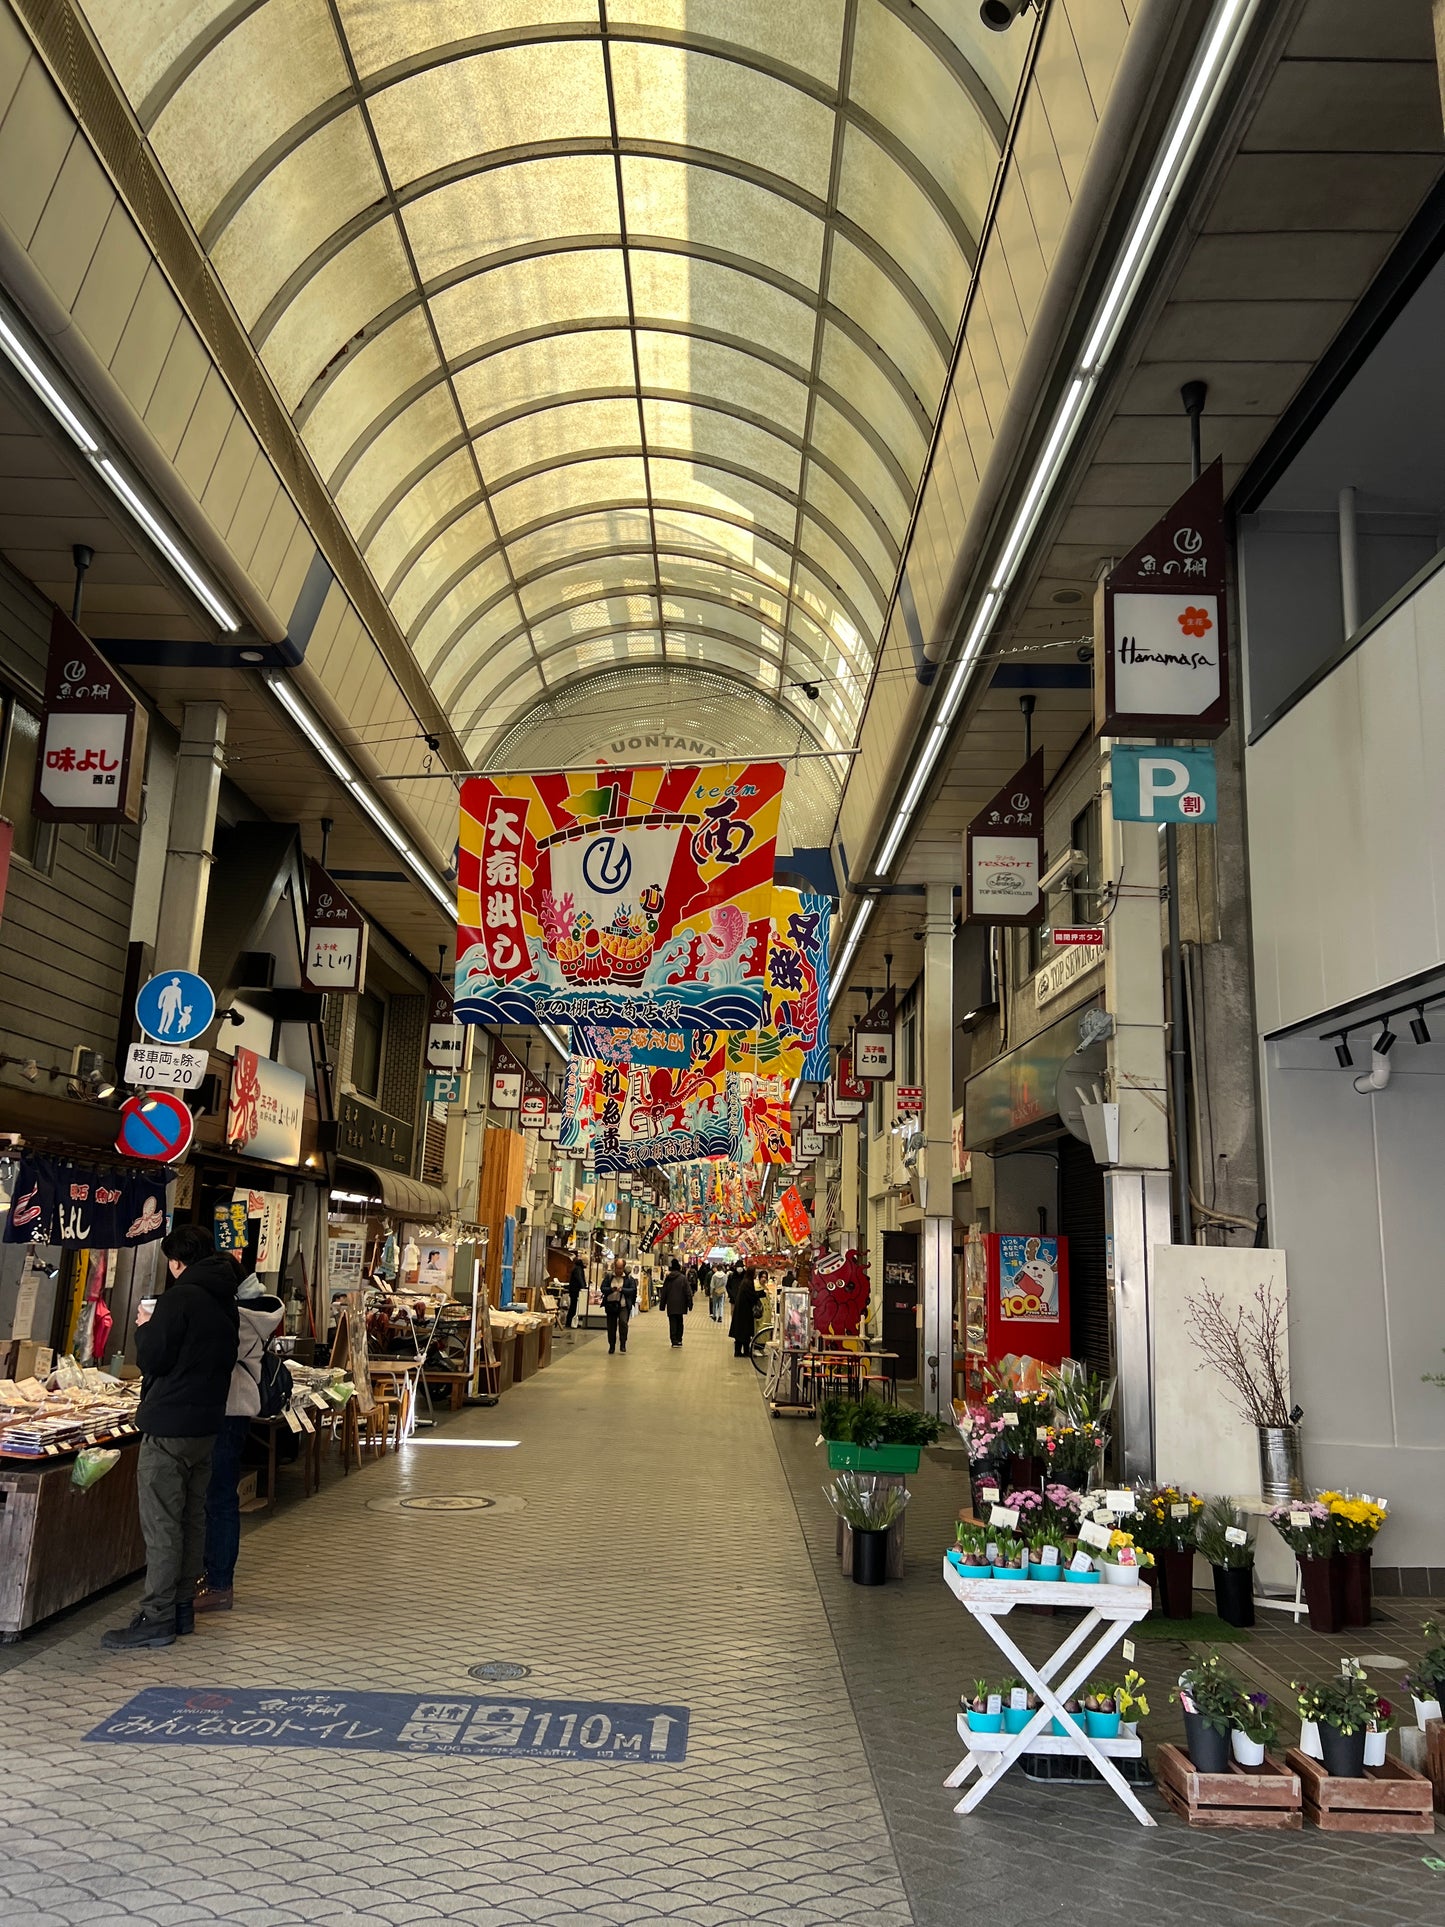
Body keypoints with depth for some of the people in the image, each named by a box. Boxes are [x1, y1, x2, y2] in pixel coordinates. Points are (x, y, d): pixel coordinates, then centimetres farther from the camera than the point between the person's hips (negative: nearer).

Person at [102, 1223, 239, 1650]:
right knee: (192, 1518, 14)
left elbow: (152, 1360, -15)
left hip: (168, 1427, -9)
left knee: (161, 1525, -3)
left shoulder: (179, 1298, -16)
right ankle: (183, 1607, 22)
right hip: (206, 1424, 9)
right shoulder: (226, 1302, 10)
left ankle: (156, 1618, 1)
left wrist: (145, 1328, 3)